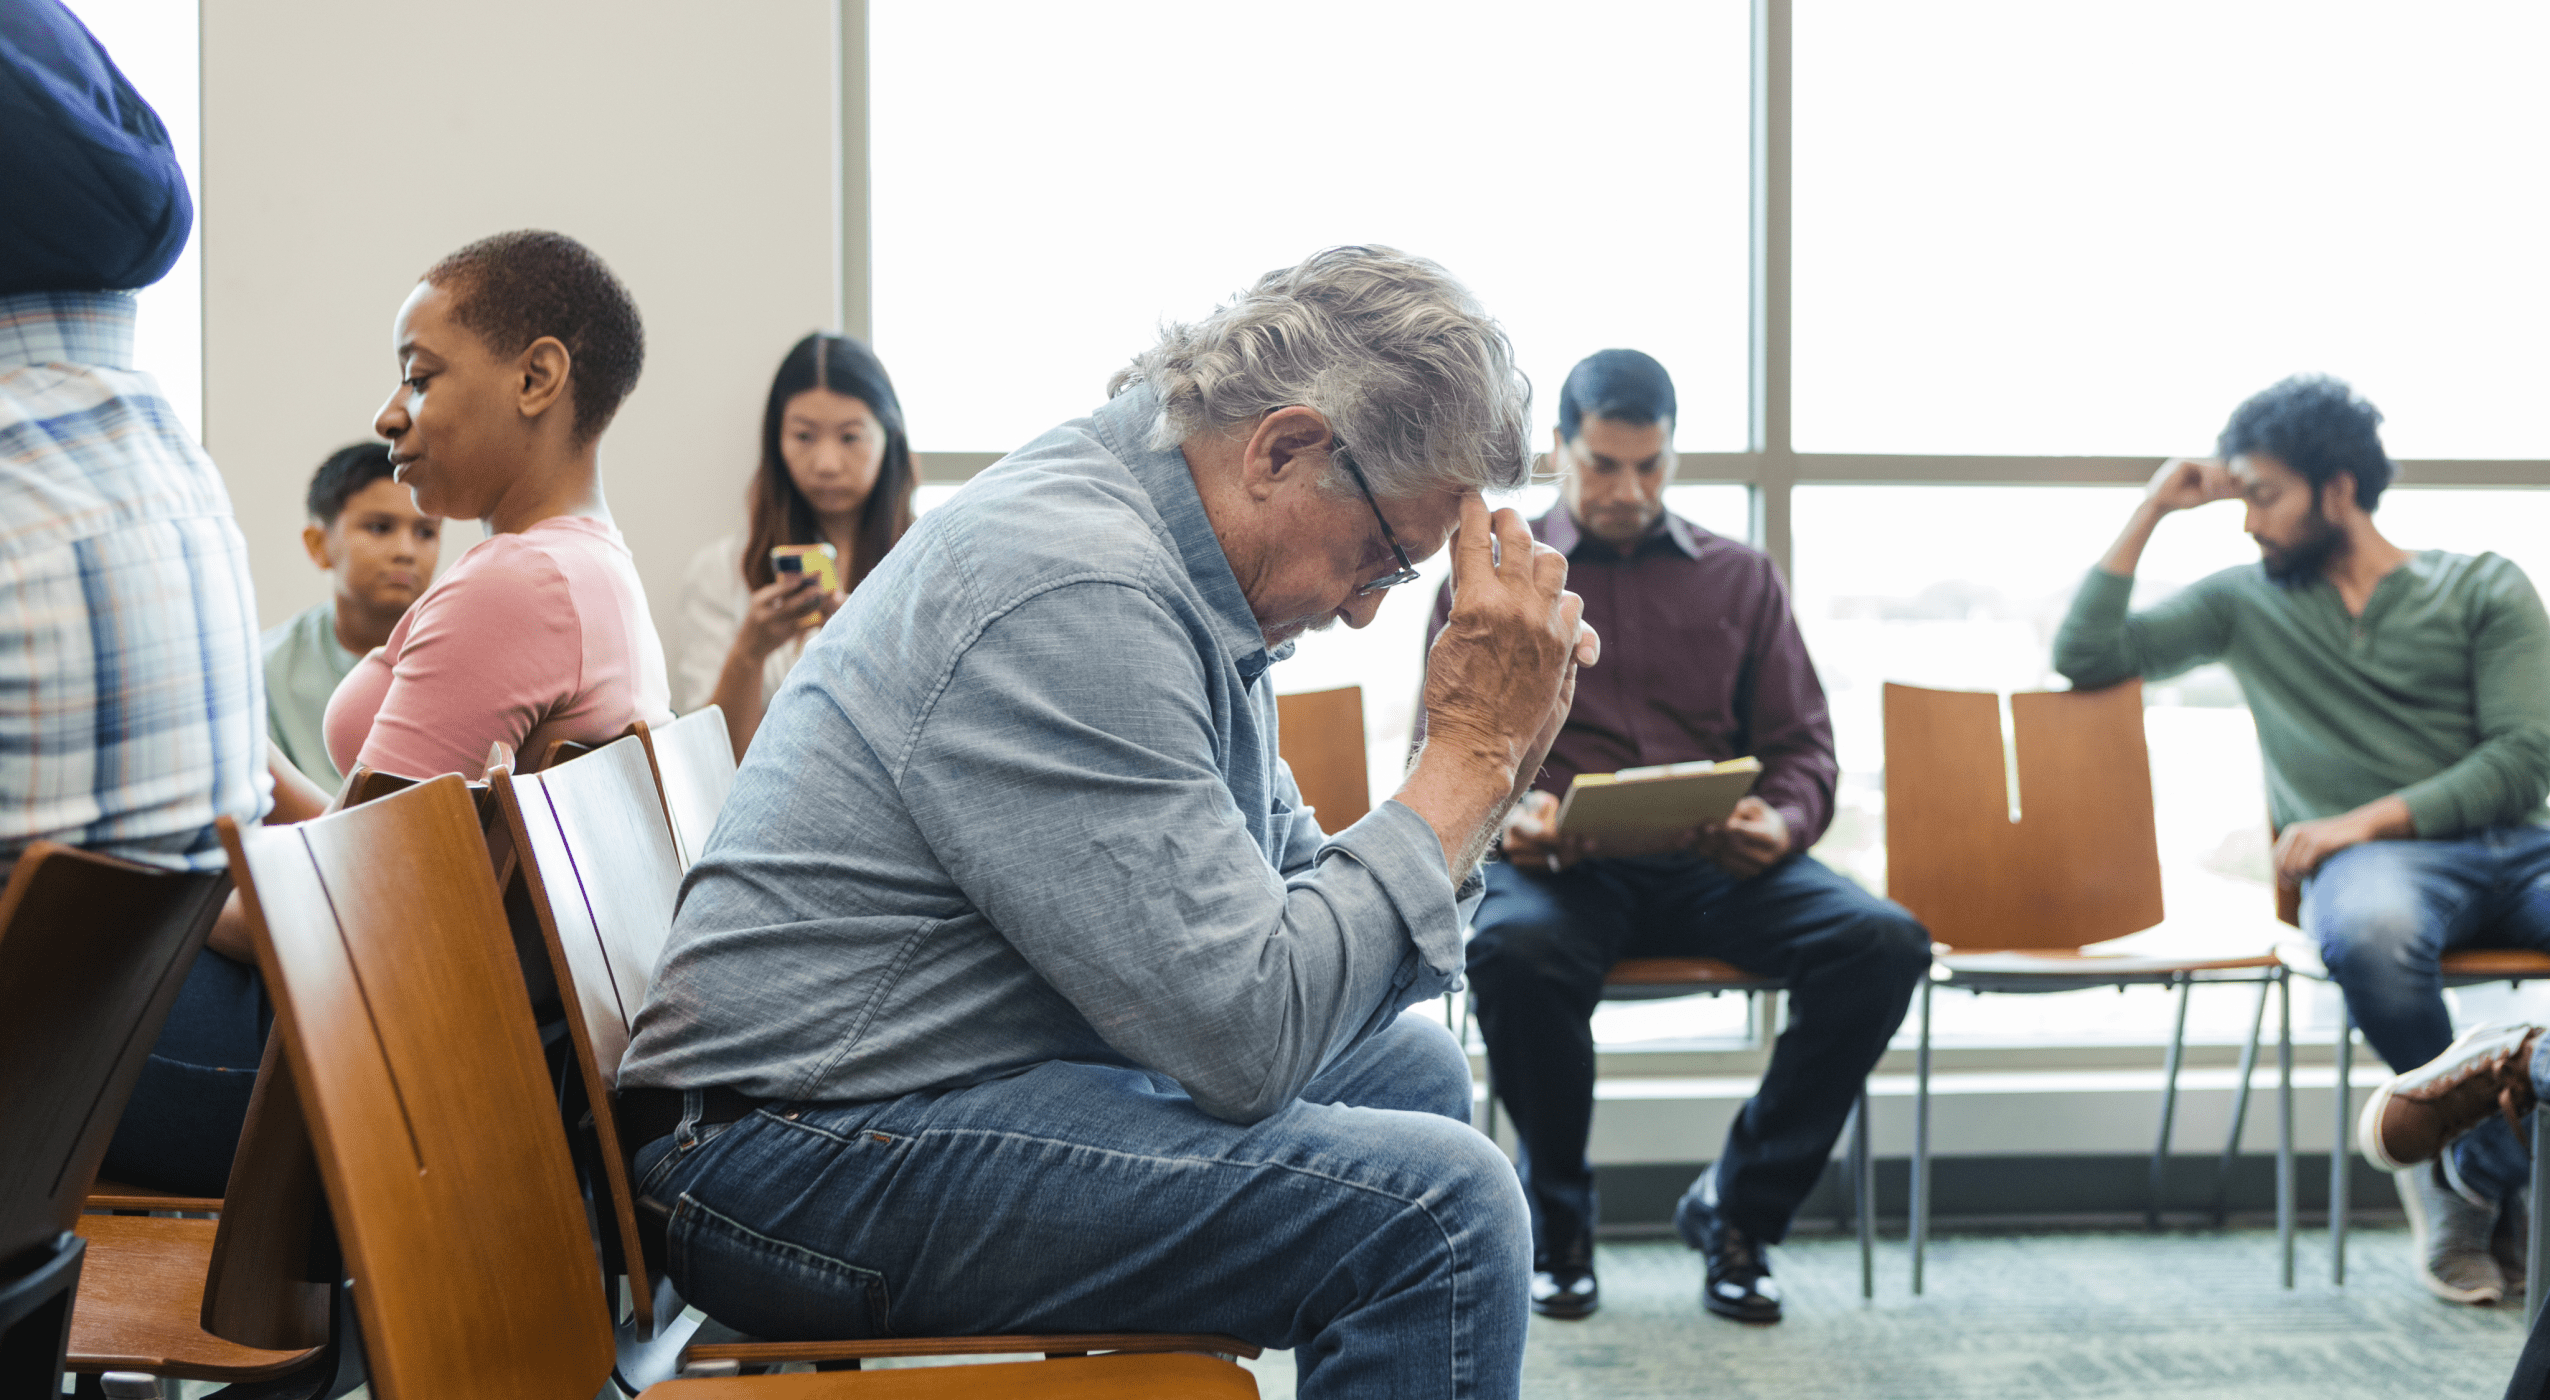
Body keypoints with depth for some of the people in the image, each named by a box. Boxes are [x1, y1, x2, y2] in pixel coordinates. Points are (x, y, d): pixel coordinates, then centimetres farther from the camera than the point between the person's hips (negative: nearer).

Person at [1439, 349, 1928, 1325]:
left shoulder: (1740, 576, 20)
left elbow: (1802, 744, 15)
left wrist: (1781, 822, -9)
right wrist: (1505, 813, -15)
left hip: (1717, 866, 2)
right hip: (1559, 866, -2)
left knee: (1884, 942, -27)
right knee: (1513, 949, -39)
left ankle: (1739, 1205, -8)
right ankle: (1556, 1218, -11)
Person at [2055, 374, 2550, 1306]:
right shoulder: (2246, 602, 21)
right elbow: (2083, 655, 12)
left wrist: (2372, 817, -10)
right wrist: (2151, 511, 13)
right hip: (2373, 863, 0)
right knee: (2367, 933, -40)